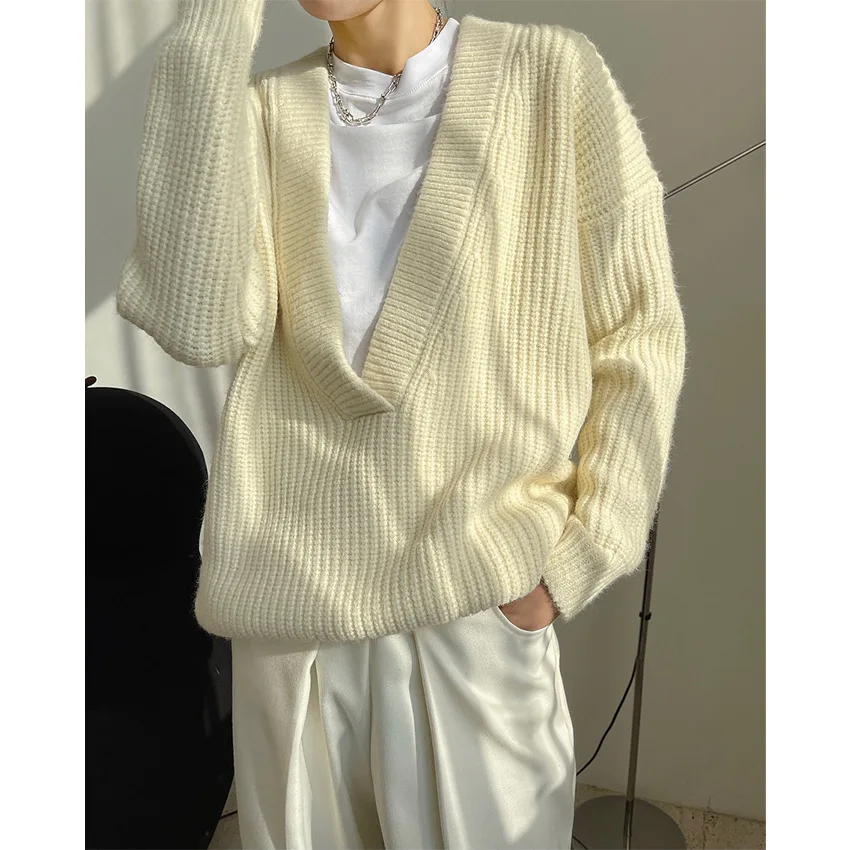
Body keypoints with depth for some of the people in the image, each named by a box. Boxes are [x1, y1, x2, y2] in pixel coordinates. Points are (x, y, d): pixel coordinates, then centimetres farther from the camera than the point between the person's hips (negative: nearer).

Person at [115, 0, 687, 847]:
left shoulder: (555, 76, -1)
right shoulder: (263, 110, 4)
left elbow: (638, 339, 1)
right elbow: (201, 324, -13)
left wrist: (579, 560, -6)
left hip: (478, 604, -2)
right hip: (289, 596, 2)